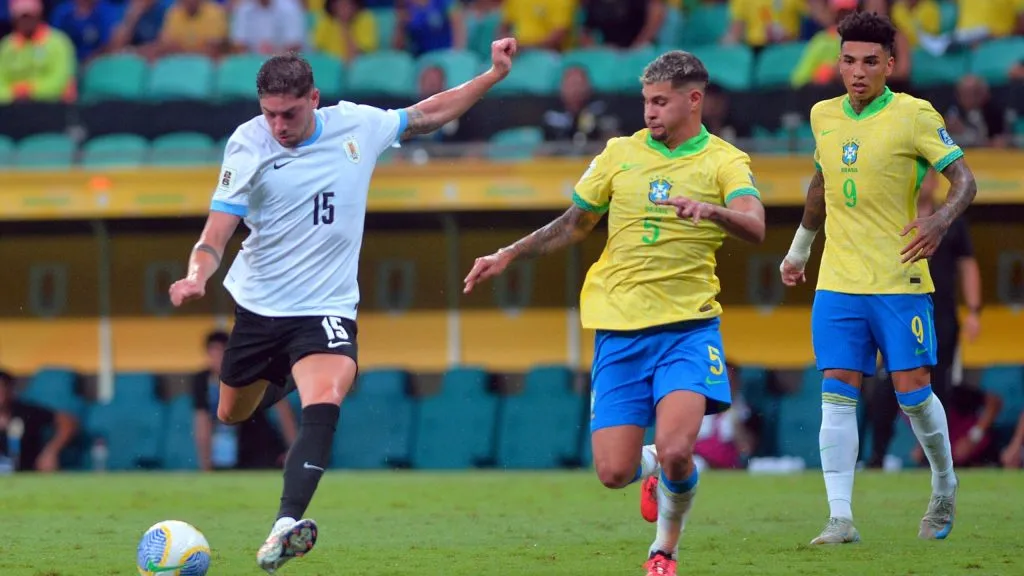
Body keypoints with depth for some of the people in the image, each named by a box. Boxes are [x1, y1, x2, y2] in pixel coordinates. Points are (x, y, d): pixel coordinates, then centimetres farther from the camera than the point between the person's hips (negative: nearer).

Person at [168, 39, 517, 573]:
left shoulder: (358, 126, -5)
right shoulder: (248, 145, -12)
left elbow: (426, 114, 14)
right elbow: (214, 238, -14)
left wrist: (494, 75, 10)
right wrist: (196, 276, -35)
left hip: (326, 308, -1)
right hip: (258, 304, 1)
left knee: (324, 403, -28)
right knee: (232, 415, 18)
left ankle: (285, 527, -39)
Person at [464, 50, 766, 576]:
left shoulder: (724, 161, 0)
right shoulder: (620, 153, 10)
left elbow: (754, 227, -18)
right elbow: (573, 225, 22)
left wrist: (710, 210, -38)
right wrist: (508, 255, 16)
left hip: (687, 325, -3)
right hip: (619, 325, 3)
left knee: (675, 451, -21)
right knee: (613, 472, -6)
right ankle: (652, 469, 32)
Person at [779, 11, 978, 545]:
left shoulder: (913, 116, -8)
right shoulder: (824, 115, 9)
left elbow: (964, 178, -7)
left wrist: (941, 220, -26)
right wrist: (799, 249, 32)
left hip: (899, 281, -4)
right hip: (837, 282, 4)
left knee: (912, 392, -3)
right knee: (837, 394, -6)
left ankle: (945, 489, 22)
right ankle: (841, 517, -10)